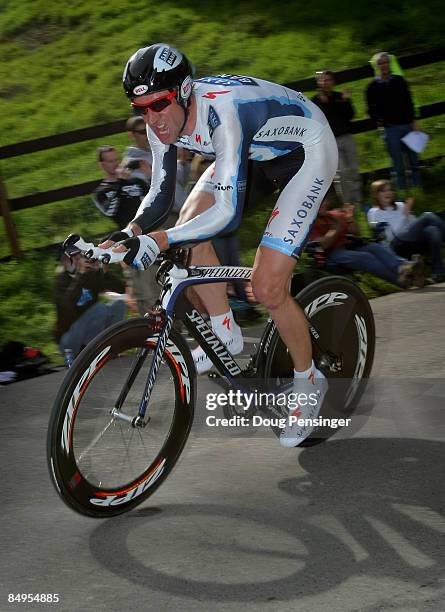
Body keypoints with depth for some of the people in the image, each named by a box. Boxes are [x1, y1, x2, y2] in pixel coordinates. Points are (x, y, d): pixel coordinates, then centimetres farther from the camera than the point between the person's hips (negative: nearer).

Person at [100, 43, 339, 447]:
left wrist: (156, 242, -51)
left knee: (267, 287, -13)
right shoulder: (163, 119, -16)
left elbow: (228, 214, -42)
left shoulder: (223, 112, -39)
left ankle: (309, 383, 11)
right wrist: (130, 232, -27)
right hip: (256, 151, 8)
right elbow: (161, 194, -7)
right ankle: (226, 336, 9)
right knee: (188, 234, -10)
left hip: (308, 151, -8)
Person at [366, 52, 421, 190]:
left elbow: (409, 102, 9)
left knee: (414, 161, 5)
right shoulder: (373, 87, 3)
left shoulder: (399, 81, 7)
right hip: (390, 128, -2)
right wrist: (378, 121, -11)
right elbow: (371, 109, 6)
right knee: (399, 166, 0)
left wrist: (413, 122, 3)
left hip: (407, 125, 2)